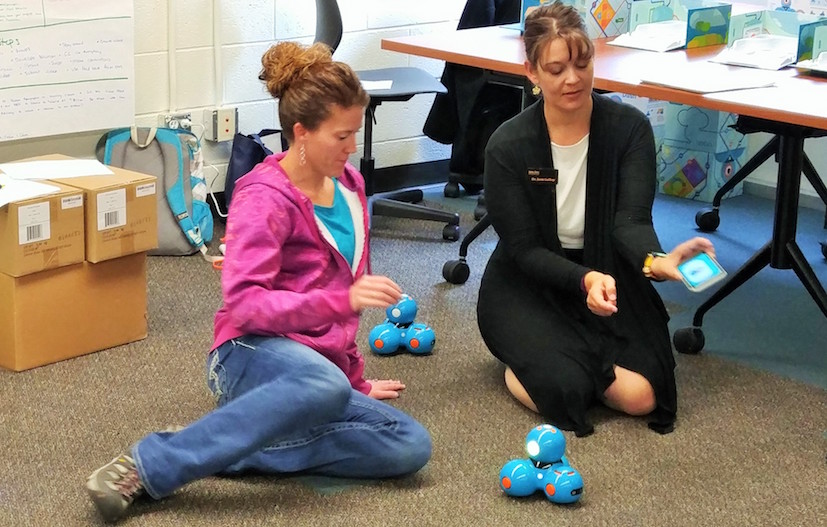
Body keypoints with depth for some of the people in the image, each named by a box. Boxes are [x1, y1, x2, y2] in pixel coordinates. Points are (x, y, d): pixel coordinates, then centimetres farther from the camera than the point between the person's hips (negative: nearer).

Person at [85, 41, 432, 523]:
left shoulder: (349, 185, 13)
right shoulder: (265, 199, -9)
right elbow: (244, 303, -20)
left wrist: (357, 380, 25)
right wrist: (341, 301, -30)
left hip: (323, 365, 8)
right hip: (255, 356, -7)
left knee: (411, 446, -20)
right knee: (324, 386, -43)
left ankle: (218, 447, -18)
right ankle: (145, 468, -33)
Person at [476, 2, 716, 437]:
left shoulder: (628, 128, -10)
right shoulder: (508, 146, -14)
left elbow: (631, 220, -19)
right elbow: (525, 252, -15)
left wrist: (656, 261, -44)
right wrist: (584, 280, -35)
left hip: (606, 276, 2)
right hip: (528, 286, -2)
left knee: (640, 396, -20)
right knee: (565, 389, -28)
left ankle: (581, 355, 11)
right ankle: (527, 360, 7)